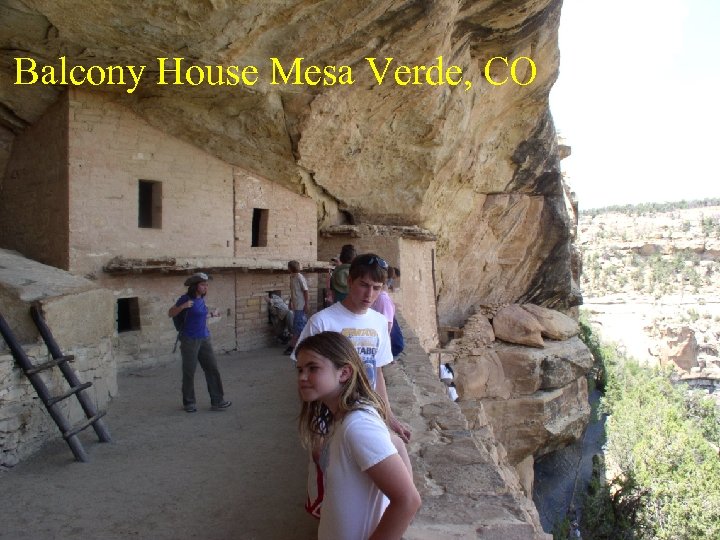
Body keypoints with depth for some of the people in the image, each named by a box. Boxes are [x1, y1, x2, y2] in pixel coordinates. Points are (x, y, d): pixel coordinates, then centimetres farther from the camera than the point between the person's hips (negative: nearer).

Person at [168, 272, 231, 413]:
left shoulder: (201, 299, 9)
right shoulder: (186, 298, -9)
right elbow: (170, 313, -5)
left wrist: (211, 314, 29)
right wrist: (182, 306, -21)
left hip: (204, 339, 6)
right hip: (190, 340, -6)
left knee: (212, 369, 5)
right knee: (189, 372, 4)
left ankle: (217, 401, 11)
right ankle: (189, 403, 20)